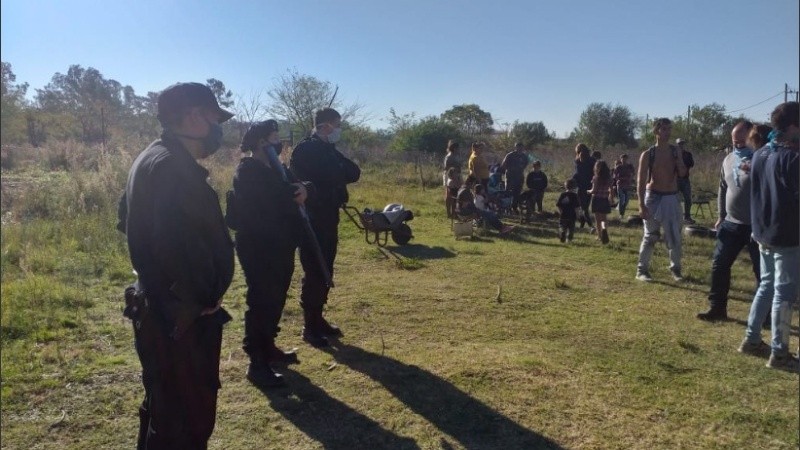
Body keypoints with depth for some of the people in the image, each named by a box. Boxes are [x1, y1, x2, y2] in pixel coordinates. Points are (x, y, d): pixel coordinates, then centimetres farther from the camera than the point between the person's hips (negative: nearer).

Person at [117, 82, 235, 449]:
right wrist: (202, 298, -17)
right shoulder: (172, 166, -21)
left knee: (165, 407, 25)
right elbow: (175, 244, -31)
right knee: (187, 415, 2)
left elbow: (130, 222, 20)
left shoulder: (152, 158, 12)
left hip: (160, 307, 11)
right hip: (182, 315, -11)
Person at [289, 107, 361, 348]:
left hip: (328, 219, 8)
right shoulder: (305, 149, -11)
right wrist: (341, 173, -8)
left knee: (324, 272, 13)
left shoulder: (329, 150, 15)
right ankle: (310, 327, 5)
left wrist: (338, 173, -10)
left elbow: (354, 174, 6)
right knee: (314, 273, -4)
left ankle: (318, 319, 24)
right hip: (310, 220, -8)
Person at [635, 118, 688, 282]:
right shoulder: (648, 154, -7)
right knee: (650, 236, 0)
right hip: (653, 197, -3)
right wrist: (641, 205, -17)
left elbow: (683, 174, 1)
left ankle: (675, 268, 21)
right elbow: (641, 181, -11)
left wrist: (678, 159, -12)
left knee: (674, 236, 5)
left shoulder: (676, 151, 4)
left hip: (672, 198, 4)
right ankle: (642, 269, 8)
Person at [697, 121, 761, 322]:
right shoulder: (728, 159, 9)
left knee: (762, 271, 4)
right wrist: (721, 215, 17)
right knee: (719, 265, 7)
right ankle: (717, 307, 17)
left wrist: (752, 171, -32)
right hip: (731, 224, 6)